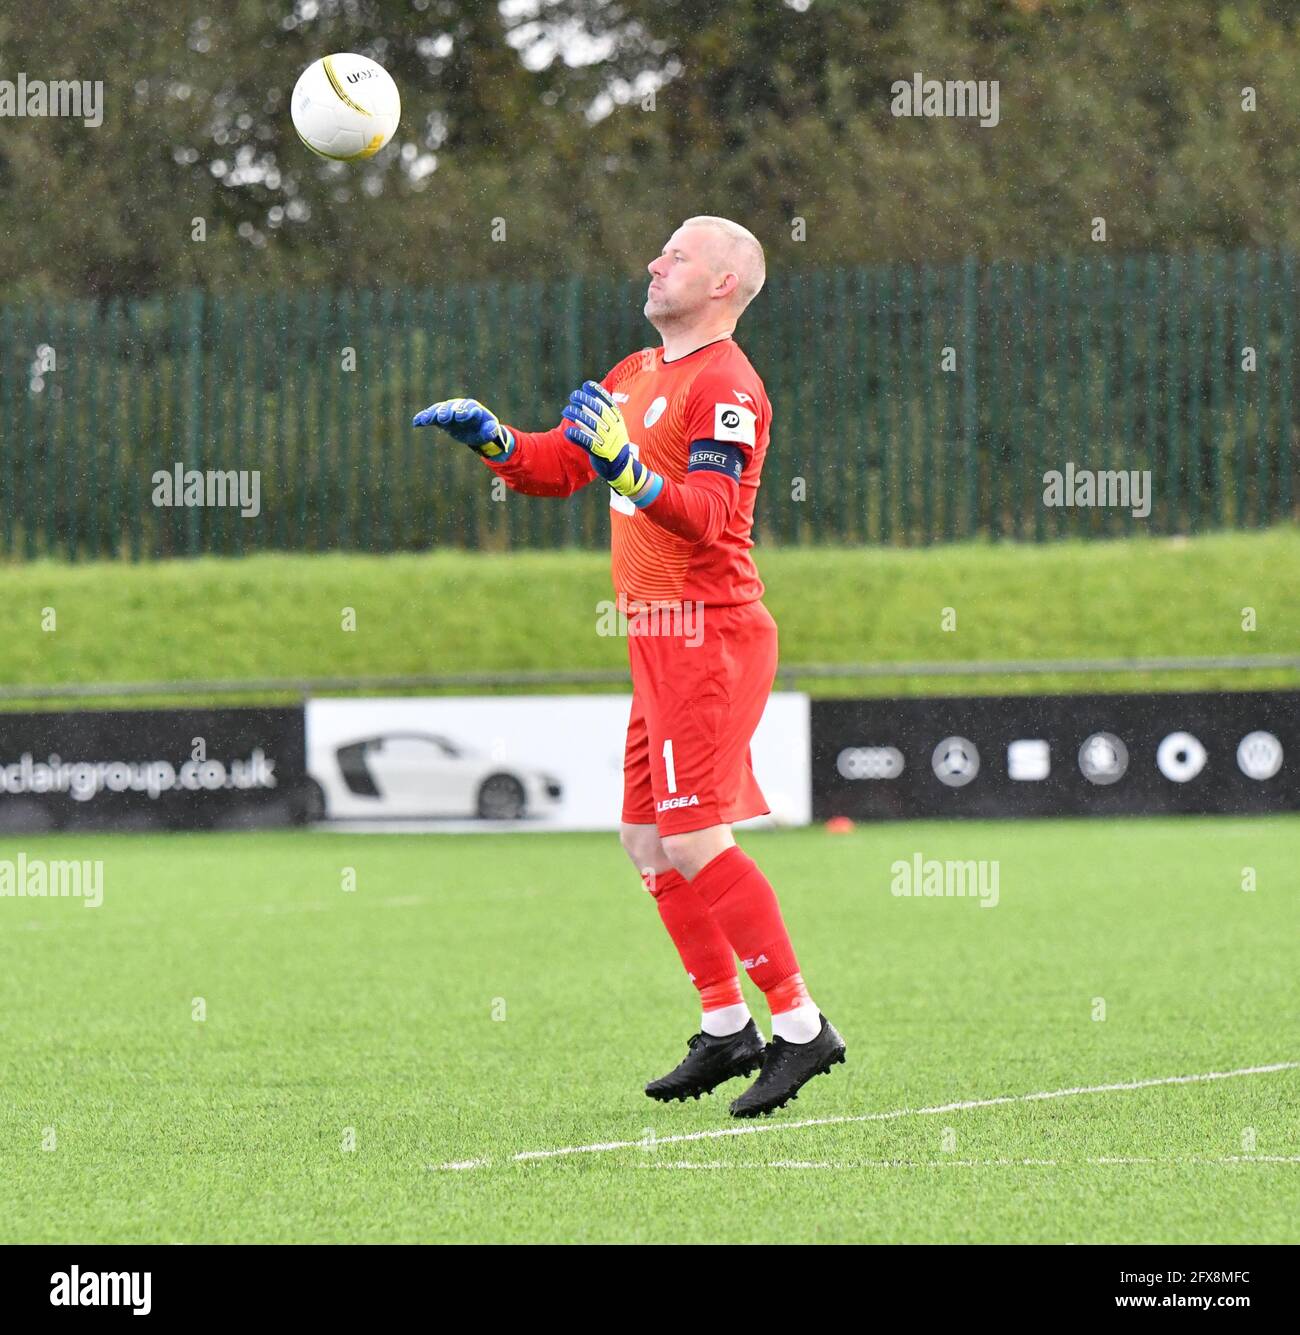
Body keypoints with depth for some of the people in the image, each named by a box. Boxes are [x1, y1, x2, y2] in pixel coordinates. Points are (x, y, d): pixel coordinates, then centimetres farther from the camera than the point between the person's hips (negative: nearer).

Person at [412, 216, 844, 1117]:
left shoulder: (726, 386, -13)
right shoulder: (640, 374, 17)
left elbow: (708, 517, -24)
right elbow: (558, 466, 21)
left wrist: (627, 467, -37)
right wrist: (490, 438, 4)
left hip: (708, 635, -10)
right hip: (660, 638, 10)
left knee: (694, 843, -15)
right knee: (649, 840, 10)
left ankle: (801, 1025, -10)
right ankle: (727, 1028, 17)